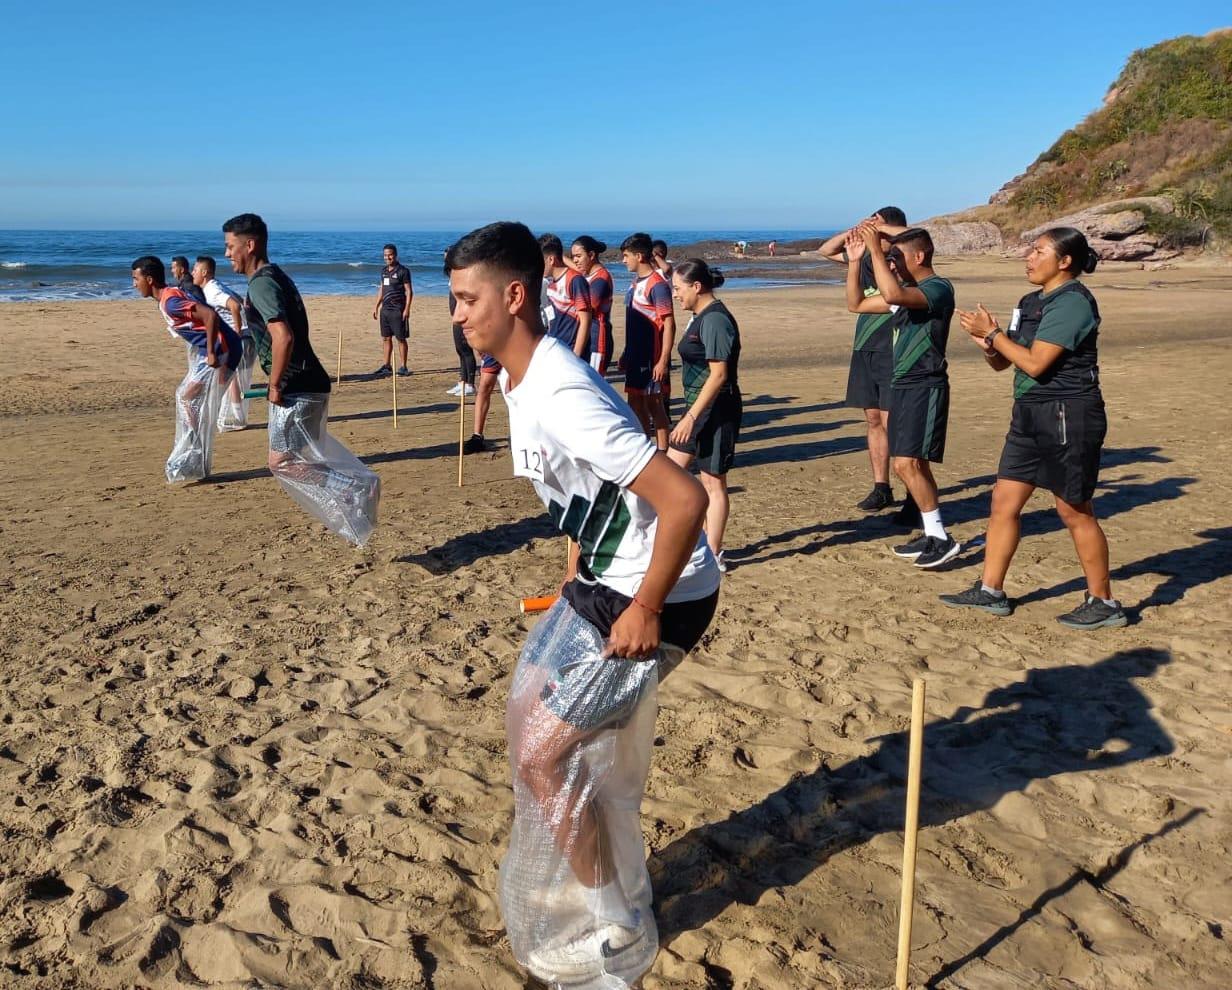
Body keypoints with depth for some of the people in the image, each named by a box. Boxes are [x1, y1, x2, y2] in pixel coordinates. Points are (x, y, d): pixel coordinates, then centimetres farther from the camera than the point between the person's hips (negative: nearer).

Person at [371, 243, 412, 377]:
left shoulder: (403, 271, -7)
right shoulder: (384, 271, 13)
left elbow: (409, 291, -9)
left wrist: (407, 309, -16)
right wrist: (376, 306, 17)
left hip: (398, 310, -7)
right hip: (385, 309, 7)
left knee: (401, 339, -2)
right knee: (386, 338, 10)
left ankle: (403, 367, 3)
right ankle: (386, 365, 17)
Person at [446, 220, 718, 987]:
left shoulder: (563, 398, -28)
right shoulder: (518, 379, 4)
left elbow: (685, 500, -33)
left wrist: (645, 612, -24)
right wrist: (578, 571, 20)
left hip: (659, 596, -10)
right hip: (602, 580, 10)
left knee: (542, 756, -4)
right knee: (531, 717, 18)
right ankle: (612, 866, 38)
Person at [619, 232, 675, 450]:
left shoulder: (657, 285, -14)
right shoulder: (636, 282, 12)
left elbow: (669, 324, -18)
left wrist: (663, 360, -22)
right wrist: (626, 353, 19)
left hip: (652, 356, -9)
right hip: (635, 354, 9)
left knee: (653, 403, -3)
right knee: (635, 402, 13)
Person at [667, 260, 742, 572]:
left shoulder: (715, 320, -18)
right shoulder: (702, 317, 12)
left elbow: (719, 374, -23)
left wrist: (691, 416, -25)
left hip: (715, 411, -10)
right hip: (698, 408, 10)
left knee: (713, 481, 0)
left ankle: (713, 556, 11)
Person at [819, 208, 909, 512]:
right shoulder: (867, 257, 11)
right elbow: (826, 250, 20)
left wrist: (882, 228, -17)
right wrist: (855, 231, 4)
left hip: (893, 353, -7)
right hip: (864, 350, 7)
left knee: (892, 423, -10)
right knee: (872, 420, 10)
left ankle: (914, 497, -4)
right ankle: (881, 489, 19)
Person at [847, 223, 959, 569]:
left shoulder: (938, 288, -13)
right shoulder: (906, 291, 15)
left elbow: (892, 294, -32)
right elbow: (856, 304, 19)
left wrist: (875, 248, -24)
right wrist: (855, 261, 9)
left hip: (925, 387, -10)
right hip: (902, 386, 10)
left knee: (907, 463, -16)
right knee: (910, 464, 11)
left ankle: (941, 538, -9)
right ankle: (932, 535, 20)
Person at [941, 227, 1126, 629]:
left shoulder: (1072, 302, -15)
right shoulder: (1032, 302, 13)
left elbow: (1035, 363, -21)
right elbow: (1002, 362, 15)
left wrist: (992, 333, -12)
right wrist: (988, 343, -6)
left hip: (1068, 415, -9)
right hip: (1031, 414, 9)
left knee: (1074, 510, 0)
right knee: (1004, 502, 9)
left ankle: (1103, 602, 14)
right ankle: (990, 591, 18)